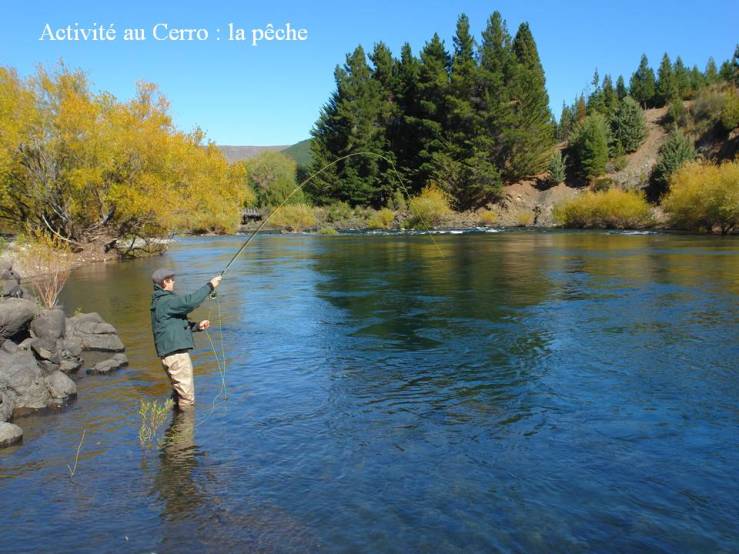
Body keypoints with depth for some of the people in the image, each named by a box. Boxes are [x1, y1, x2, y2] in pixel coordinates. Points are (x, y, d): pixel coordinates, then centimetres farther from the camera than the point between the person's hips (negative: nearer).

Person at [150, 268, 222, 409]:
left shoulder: (160, 302, 17)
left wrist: (197, 326, 8)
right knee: (187, 398, -5)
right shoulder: (165, 301, -15)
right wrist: (210, 286, -20)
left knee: (178, 392, 22)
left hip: (169, 353, 11)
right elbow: (190, 301, -28)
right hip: (176, 354, -11)